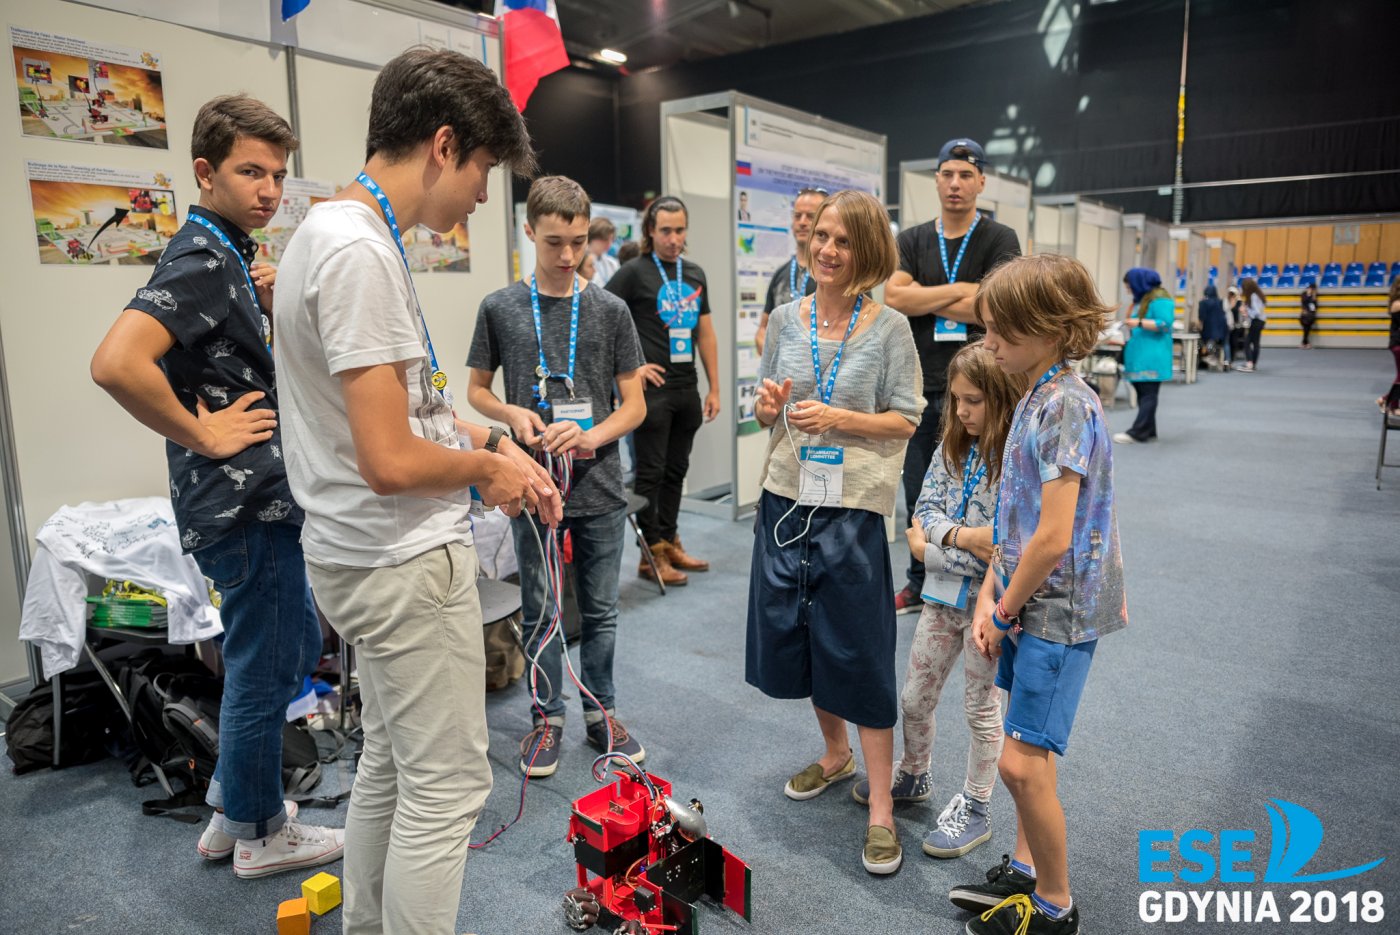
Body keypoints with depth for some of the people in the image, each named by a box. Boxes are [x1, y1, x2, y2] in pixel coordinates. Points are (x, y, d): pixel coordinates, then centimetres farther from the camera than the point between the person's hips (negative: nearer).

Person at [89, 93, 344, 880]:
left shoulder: (230, 255, 13)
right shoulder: (202, 259, -17)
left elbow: (265, 370, 20)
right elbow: (117, 363, -32)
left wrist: (271, 307, 1)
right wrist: (202, 436, -20)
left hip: (263, 499, 10)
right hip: (244, 505, -10)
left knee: (297, 646, 22)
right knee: (265, 668, 5)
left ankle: (234, 800, 36)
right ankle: (259, 832, 25)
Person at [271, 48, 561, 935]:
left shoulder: (340, 231, 11)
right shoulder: (359, 249, -21)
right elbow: (392, 460, -26)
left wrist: (492, 442, 8)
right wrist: (487, 468, -8)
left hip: (372, 556, 11)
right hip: (407, 561, -11)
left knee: (389, 762, 23)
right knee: (447, 784, 2)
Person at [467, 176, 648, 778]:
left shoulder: (610, 310, 1)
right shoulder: (500, 307, 1)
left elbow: (635, 405, 1)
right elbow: (477, 390, 9)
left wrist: (590, 436, -17)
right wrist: (514, 414, -12)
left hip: (599, 488, 0)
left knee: (600, 610, 12)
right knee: (539, 611, 12)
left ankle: (600, 712, 30)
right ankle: (547, 717, 29)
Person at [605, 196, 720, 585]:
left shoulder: (695, 274, 12)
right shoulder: (634, 273, -6)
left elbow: (705, 334, 15)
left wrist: (714, 388, 11)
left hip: (687, 390, 6)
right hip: (653, 389, -6)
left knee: (676, 470, 14)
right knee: (650, 472, 1)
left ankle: (669, 542, 26)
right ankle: (650, 554, 9)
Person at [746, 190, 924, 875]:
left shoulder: (889, 327, -6)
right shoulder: (786, 318, 5)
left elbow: (906, 419, -5)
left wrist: (841, 419, -19)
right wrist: (767, 404, -10)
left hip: (852, 504, -5)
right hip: (788, 494, 5)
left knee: (859, 651, 0)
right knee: (793, 634, 15)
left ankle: (880, 807, 15)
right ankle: (835, 754, 40)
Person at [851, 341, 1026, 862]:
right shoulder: (954, 446, 2)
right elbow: (926, 508, -1)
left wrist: (931, 549, -16)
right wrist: (963, 536, -19)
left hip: (988, 600, -6)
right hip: (944, 592, 6)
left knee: (981, 707, 12)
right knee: (914, 697, 17)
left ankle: (975, 810, 31)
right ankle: (914, 777, 42)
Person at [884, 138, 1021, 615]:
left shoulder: (1000, 240, 0)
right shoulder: (913, 240, 9)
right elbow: (894, 297, -7)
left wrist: (922, 299, -7)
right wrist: (960, 290, -11)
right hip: (920, 387, 4)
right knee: (918, 494, 12)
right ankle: (919, 585, 27)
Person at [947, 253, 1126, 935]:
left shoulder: (1065, 406, -21)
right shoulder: (1035, 399, 8)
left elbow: (1053, 538, -24)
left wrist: (1004, 611, -11)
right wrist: (989, 596, 4)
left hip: (1059, 609, -9)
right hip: (1030, 602, 9)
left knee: (1023, 762, -4)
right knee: (1028, 755, 19)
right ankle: (1025, 871, 36)